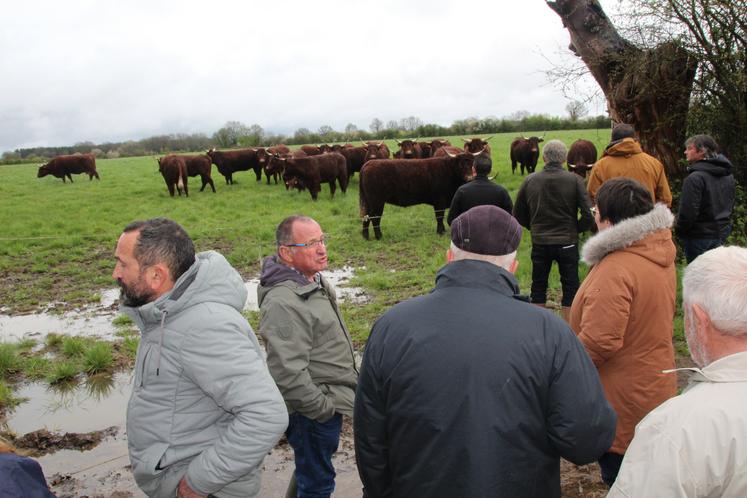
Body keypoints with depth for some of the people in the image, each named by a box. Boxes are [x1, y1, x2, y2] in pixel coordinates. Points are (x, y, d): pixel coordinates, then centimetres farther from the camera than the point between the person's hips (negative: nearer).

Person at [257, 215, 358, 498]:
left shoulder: (313, 281, 4)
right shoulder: (283, 303, -30)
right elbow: (288, 374, -32)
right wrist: (323, 408, -20)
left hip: (329, 400, 10)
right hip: (313, 411, -9)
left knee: (310, 467, 29)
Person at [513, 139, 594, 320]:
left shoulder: (530, 180, -4)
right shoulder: (574, 180, -10)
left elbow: (518, 215, 3)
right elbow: (588, 215, -14)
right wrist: (576, 229, 4)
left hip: (539, 242, 2)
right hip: (568, 242, -2)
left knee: (538, 286, 16)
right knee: (570, 287, 11)